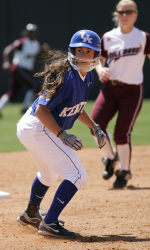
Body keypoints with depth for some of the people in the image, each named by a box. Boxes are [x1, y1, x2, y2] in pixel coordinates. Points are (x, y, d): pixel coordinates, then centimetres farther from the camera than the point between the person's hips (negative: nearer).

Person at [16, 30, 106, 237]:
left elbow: (76, 106, 22)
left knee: (49, 173, 33)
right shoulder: (66, 77, -24)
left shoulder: (87, 78, 5)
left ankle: (31, 215, 54)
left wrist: (95, 127, 13)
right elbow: (42, 110, -25)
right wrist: (62, 136, -30)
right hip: (38, 129, -10)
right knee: (77, 175, -13)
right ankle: (50, 223, -13)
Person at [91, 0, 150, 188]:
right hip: (110, 88, 3)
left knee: (121, 133, -10)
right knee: (96, 125, -15)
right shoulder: (108, 38, 6)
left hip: (132, 91, -3)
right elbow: (99, 59, 15)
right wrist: (100, 69, -7)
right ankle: (110, 157, 15)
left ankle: (124, 171, 14)